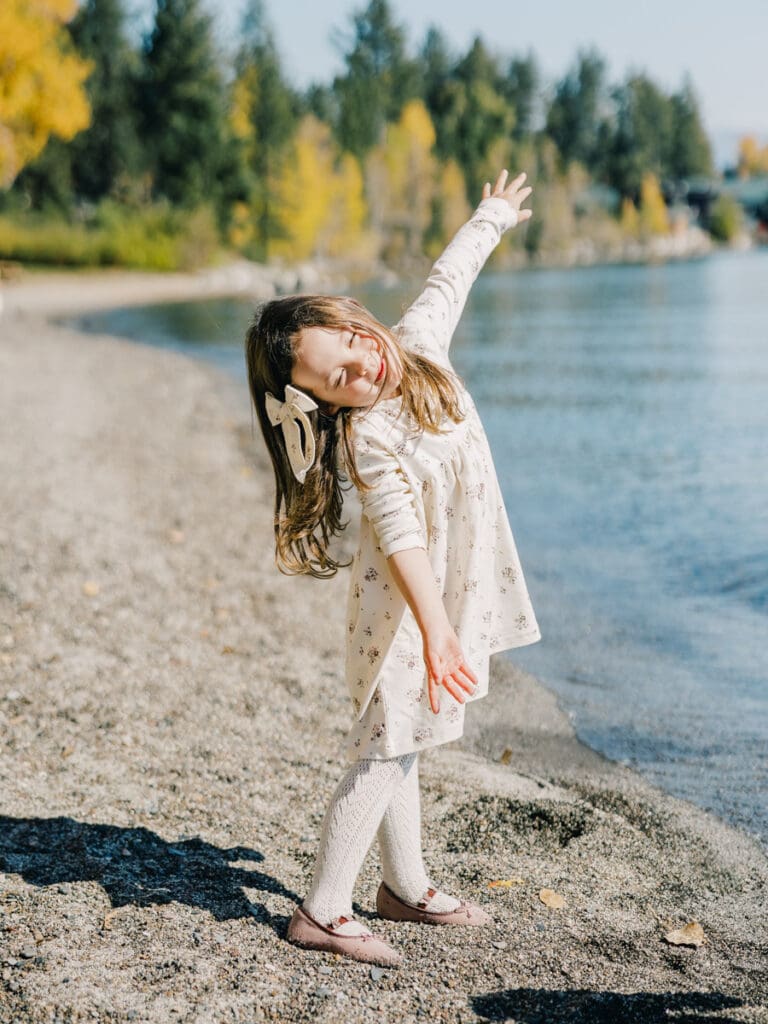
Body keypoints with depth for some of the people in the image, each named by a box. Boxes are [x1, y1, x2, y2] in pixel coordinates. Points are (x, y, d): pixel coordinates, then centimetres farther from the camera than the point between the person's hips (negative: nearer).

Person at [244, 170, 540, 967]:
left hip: (452, 593, 8)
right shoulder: (369, 439, -27)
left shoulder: (418, 340, -4)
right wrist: (433, 629, -47)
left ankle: (406, 887, 29)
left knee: (401, 748, 17)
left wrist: (491, 218, 32)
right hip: (405, 605, -8)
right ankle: (321, 912, 5)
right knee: (384, 754, -4)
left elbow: (449, 278, 15)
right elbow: (399, 534, -37)